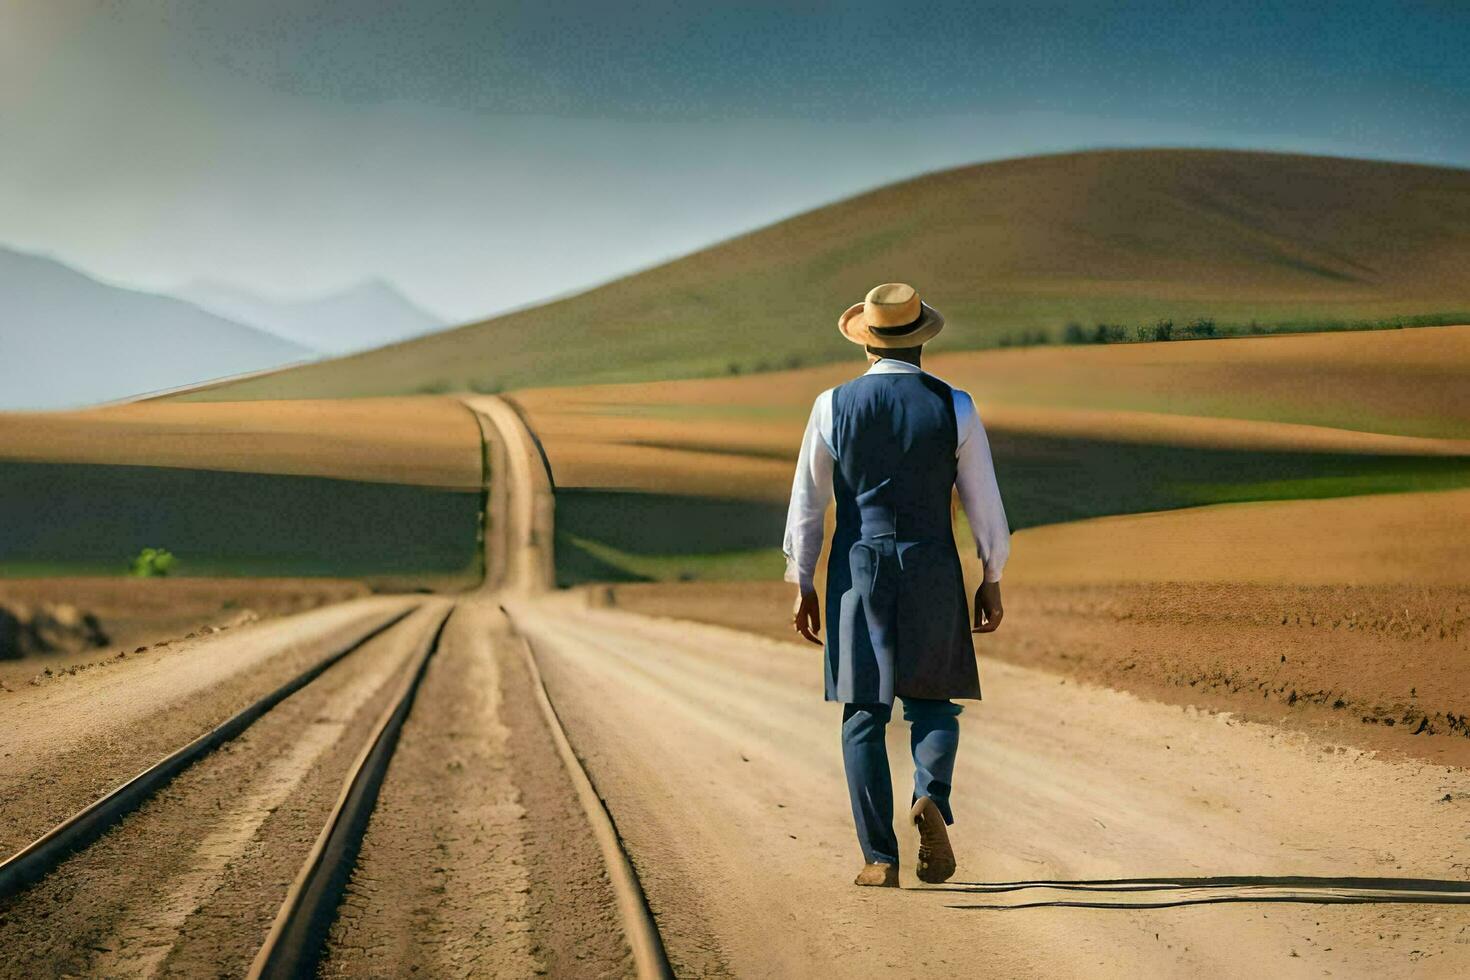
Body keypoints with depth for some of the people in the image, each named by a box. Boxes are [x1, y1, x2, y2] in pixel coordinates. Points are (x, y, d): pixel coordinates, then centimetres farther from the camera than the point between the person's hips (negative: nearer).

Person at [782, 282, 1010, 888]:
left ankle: (880, 859, 1)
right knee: (933, 702, 13)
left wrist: (802, 586, 9)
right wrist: (991, 581, 10)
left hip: (858, 571, 0)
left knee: (864, 714, 5)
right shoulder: (954, 408, -2)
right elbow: (984, 502, 0)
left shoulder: (833, 406, -1)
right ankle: (931, 797, -16)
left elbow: (806, 503, 1)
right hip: (932, 570, 0)